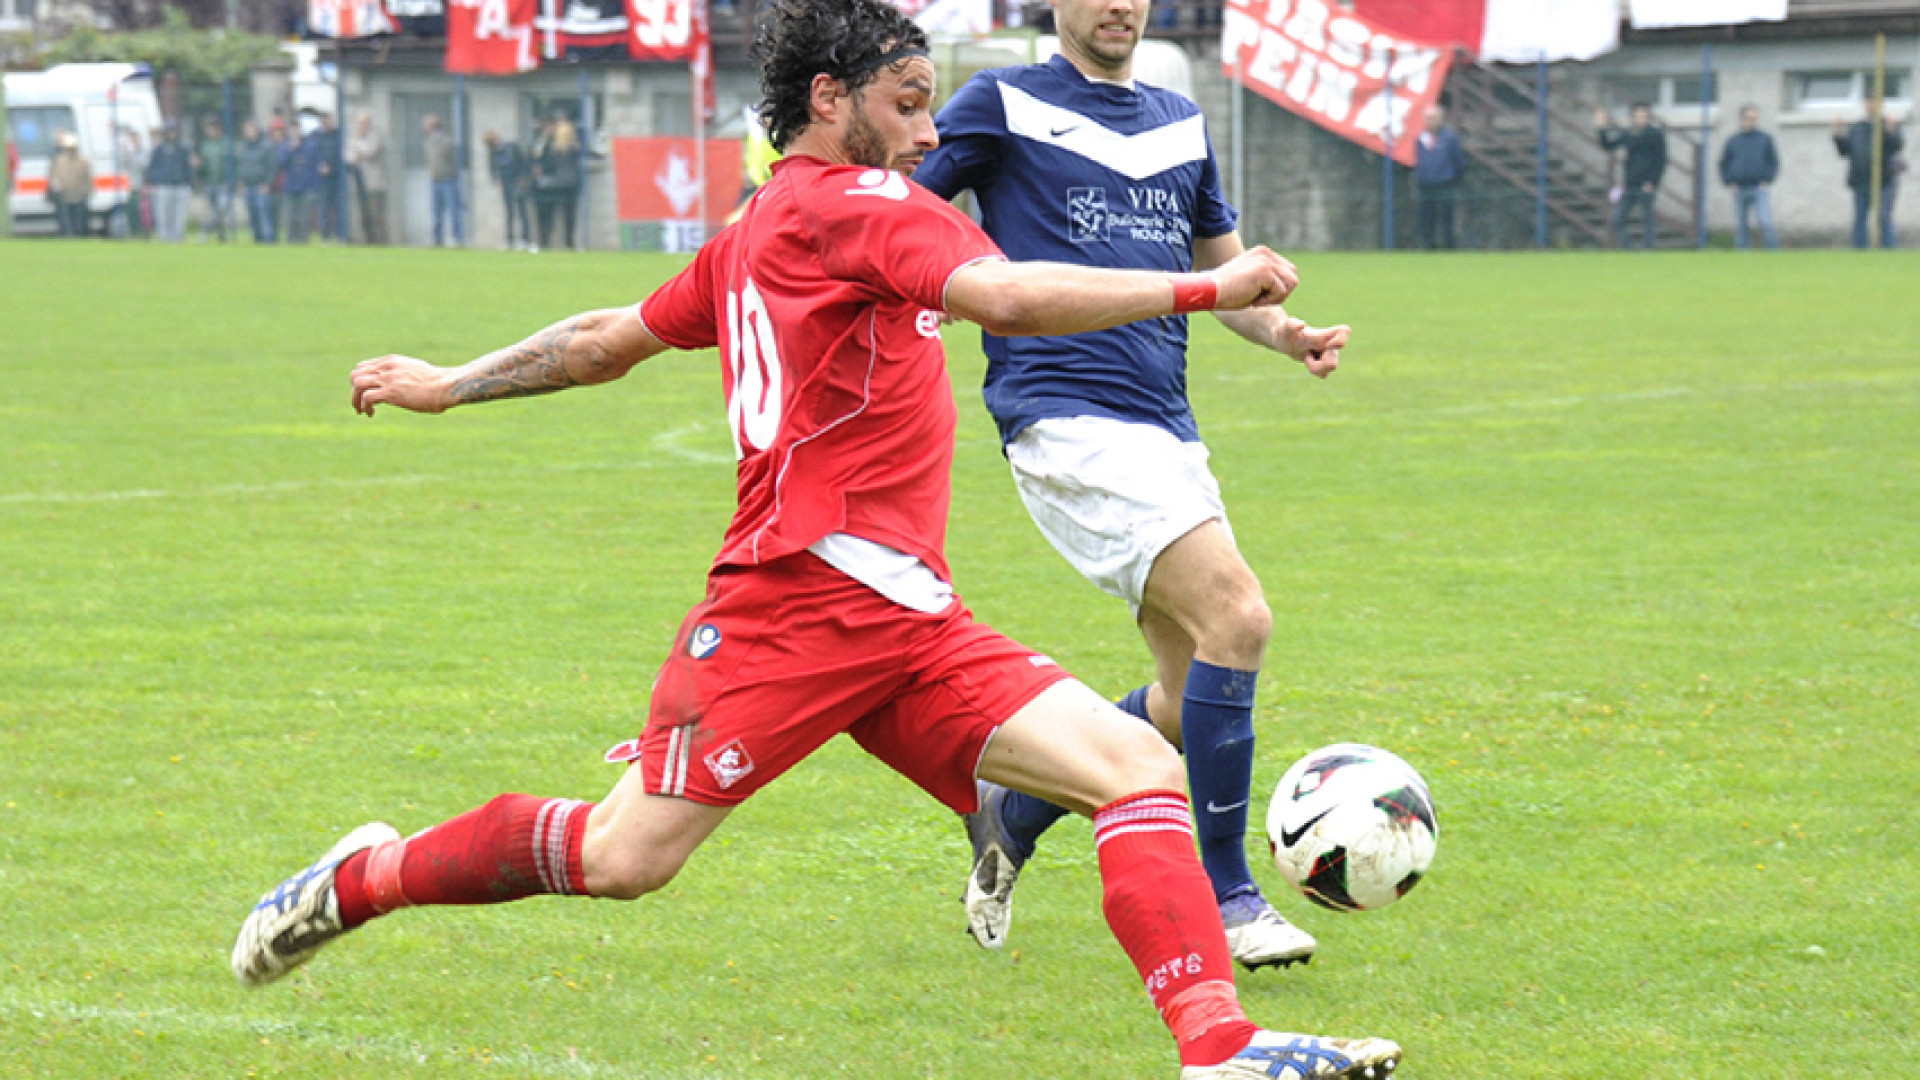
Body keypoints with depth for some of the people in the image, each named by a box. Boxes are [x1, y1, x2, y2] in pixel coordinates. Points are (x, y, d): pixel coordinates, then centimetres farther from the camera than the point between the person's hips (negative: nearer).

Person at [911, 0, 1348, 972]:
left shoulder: (1180, 124, 20)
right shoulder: (1005, 105, 2)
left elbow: (1223, 272, 26)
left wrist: (1286, 333, 6)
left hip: (1163, 432, 8)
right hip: (1067, 419, -7)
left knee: (1192, 697, 4)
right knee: (1235, 617, -21)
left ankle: (1012, 817, 26)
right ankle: (1225, 899, -13)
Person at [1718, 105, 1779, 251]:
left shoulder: (1765, 139, 6)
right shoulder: (1733, 141, 10)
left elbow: (1774, 162, 8)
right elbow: (1723, 164, 13)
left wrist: (1767, 180, -4)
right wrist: (1729, 182, 0)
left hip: (1759, 189, -2)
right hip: (1739, 190, 2)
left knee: (1766, 223, -13)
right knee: (1740, 226, 4)